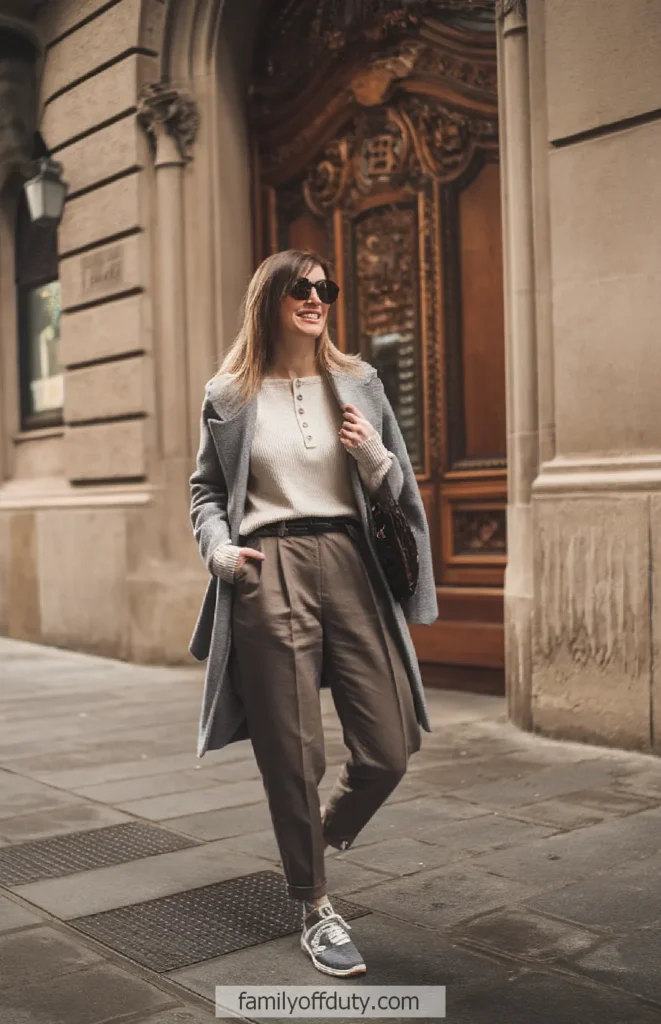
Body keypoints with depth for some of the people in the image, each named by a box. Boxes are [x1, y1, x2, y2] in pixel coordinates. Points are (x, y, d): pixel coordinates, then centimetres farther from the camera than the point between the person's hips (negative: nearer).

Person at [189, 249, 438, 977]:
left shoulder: (359, 384, 13)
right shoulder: (230, 396, 7)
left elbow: (398, 489, 16)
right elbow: (205, 489, 15)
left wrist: (373, 455, -6)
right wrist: (219, 548, -3)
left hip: (350, 566, 3)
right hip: (268, 571, -2)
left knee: (391, 746, 1)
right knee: (292, 754, 2)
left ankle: (326, 834, 34)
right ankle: (315, 910, 21)